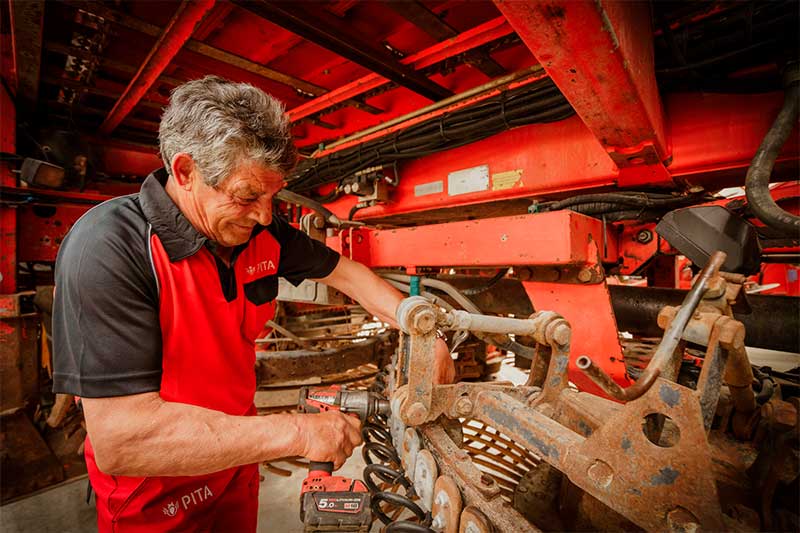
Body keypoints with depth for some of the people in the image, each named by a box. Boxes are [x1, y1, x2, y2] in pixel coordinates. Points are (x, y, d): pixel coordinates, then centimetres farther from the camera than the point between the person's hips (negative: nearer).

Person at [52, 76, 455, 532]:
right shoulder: (107, 246, -29)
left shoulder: (265, 234, -11)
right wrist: (298, 432, -32)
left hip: (237, 459, 6)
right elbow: (120, 440, -34)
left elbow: (346, 273, -1)